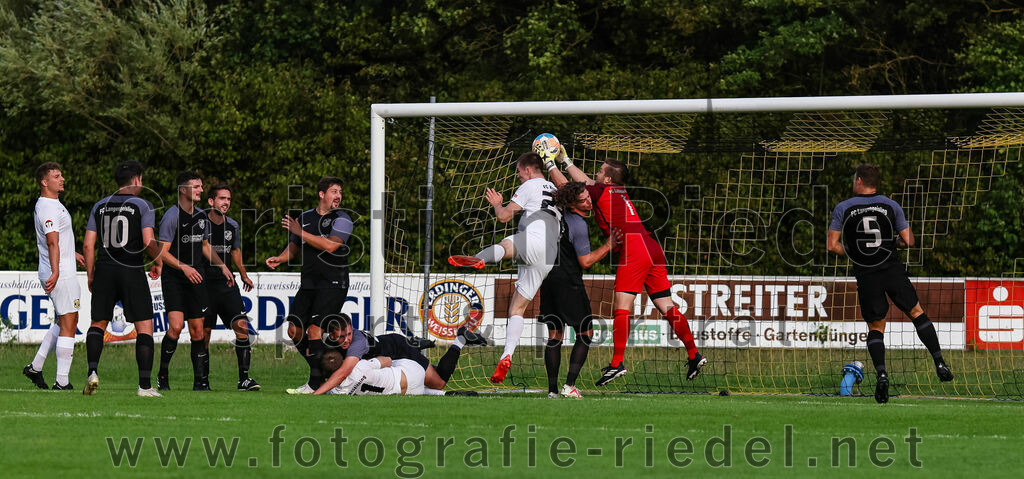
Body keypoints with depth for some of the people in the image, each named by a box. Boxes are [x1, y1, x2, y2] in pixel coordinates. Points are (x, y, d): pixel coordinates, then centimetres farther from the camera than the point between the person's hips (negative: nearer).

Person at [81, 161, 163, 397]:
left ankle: (93, 371, -8)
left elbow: (88, 245, 6)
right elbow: (149, 242, -13)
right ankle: (145, 385, -4)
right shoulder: (143, 205, -2)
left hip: (104, 270, 4)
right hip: (132, 271, -3)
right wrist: (159, 258, 7)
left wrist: (90, 276, 14)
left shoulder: (99, 206, 10)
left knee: (98, 324, 15)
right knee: (145, 327, 3)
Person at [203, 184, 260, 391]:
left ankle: (244, 377, -8)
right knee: (203, 332, -1)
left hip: (227, 284, 4)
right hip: (205, 284, -4)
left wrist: (244, 275, 23)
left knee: (242, 325, -10)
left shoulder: (232, 226, 10)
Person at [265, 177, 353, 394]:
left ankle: (316, 384, -11)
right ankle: (319, 369, 17)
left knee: (314, 329, -15)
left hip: (333, 284, -6)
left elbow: (331, 245, -19)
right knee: (294, 330, 1)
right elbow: (294, 246, 26)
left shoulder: (341, 219, -4)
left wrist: (301, 232, -16)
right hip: (308, 284, 6)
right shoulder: (305, 218, 13)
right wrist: (279, 259, 5)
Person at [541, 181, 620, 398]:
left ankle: (552, 389, 2)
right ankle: (569, 386, -8)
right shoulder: (578, 225, -16)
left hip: (549, 280, 8)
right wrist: (608, 246, -9)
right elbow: (585, 262, -15)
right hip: (568, 282, -8)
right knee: (585, 333, 3)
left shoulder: (559, 216, 7)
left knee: (554, 336, 8)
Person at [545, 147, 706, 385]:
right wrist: (565, 160, 46)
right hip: (653, 250, 9)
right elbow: (587, 183, 39)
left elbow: (563, 185, 7)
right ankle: (694, 354, 5)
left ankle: (617, 363, -16)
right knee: (667, 308, 8)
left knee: (621, 307, -10)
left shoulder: (602, 193, 0)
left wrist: (551, 164, 22)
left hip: (633, 252, -9)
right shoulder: (621, 192, 22)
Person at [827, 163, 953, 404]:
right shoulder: (891, 206, 3)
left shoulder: (843, 208, 1)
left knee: (875, 327, 10)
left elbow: (833, 245, -1)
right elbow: (908, 241, 3)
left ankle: (881, 373, -11)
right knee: (917, 313, 14)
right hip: (892, 268, 0)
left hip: (866, 275, 0)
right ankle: (939, 363, 5)